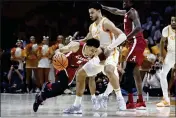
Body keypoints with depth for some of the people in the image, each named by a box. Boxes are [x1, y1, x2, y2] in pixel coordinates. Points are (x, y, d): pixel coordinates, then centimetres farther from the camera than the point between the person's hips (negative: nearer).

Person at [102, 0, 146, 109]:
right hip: (135, 43, 10)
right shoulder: (127, 12, 19)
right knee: (135, 71, 13)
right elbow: (116, 11, 40)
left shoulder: (132, 12, -10)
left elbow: (138, 28, -26)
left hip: (137, 42, -10)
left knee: (128, 70, -16)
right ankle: (141, 101, 17)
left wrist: (126, 38, -29)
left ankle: (130, 102, -23)